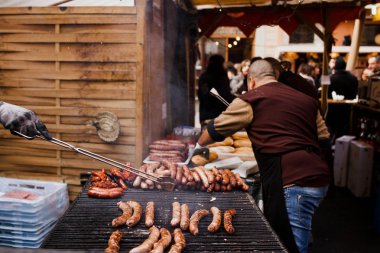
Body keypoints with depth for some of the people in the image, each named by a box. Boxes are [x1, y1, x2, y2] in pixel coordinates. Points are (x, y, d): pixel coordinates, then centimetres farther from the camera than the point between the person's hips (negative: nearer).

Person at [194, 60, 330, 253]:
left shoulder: (252, 99, 2)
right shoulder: (306, 99, 20)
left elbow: (217, 128, 13)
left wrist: (199, 146, 31)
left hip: (293, 183, -8)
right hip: (319, 180, 8)